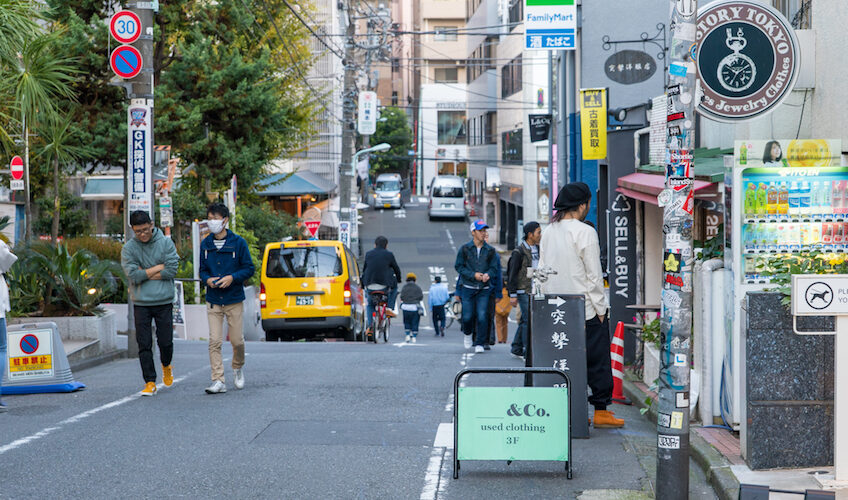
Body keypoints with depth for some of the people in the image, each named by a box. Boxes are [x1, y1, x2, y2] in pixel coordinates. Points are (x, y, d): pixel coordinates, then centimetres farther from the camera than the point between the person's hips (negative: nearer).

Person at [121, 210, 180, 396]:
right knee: (144, 345, -3)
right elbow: (133, 275, -11)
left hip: (164, 301, 0)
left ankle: (166, 366, 34)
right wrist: (159, 267, -9)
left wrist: (144, 274, -9)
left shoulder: (166, 243, 1)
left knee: (166, 342, 3)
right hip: (141, 303, 0)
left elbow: (172, 270, -8)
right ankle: (150, 382, 4)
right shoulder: (128, 248, 0)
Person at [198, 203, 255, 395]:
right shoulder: (205, 244, 5)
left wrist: (232, 278, -18)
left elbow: (249, 269, -2)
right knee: (214, 341, -7)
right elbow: (202, 270, 13)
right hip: (213, 301, 2)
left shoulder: (238, 242, -4)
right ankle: (218, 381, -7)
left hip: (234, 300, -2)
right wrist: (208, 279, -9)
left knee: (237, 340, 3)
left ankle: (238, 368, 33)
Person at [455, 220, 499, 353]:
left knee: (482, 316, -8)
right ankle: (467, 334, 31)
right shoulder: (465, 249, 1)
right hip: (468, 288, -1)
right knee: (468, 316, -1)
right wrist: (473, 275, -12)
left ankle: (480, 344, 1)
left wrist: (487, 274, -16)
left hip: (484, 289, 1)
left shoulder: (490, 251, 6)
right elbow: (458, 266, 1)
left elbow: (494, 267, 7)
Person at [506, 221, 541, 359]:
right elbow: (512, 274, -10)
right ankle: (528, 351, -6)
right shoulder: (519, 251, -10)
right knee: (528, 320, -9)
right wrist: (513, 294, -13)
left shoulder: (538, 249, 12)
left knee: (525, 320, 11)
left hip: (535, 292, 7)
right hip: (523, 291, -7)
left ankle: (516, 348, 20)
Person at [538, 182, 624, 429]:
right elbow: (593, 275, -12)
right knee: (598, 361, 1)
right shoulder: (585, 232, -13)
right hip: (585, 308, -6)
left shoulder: (548, 232, 8)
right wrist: (601, 308, -5)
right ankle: (601, 410, 3)